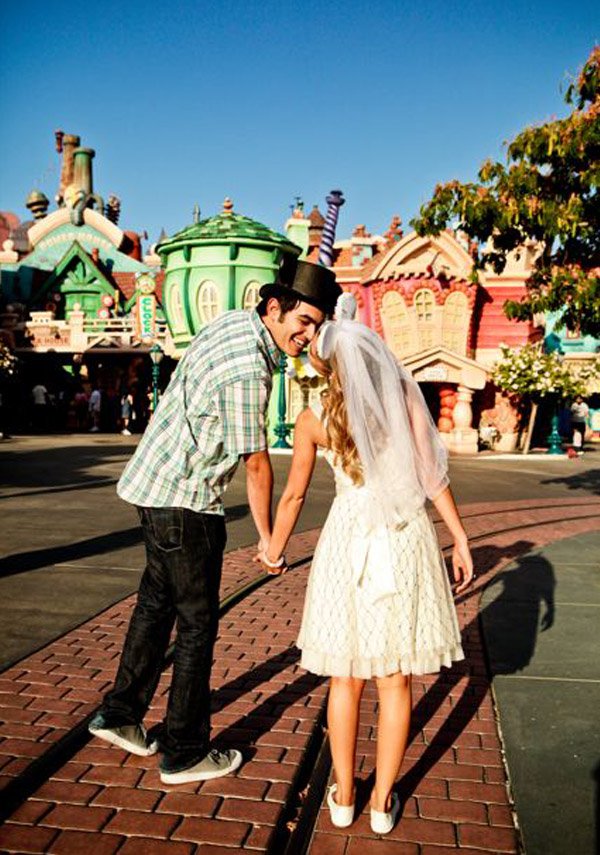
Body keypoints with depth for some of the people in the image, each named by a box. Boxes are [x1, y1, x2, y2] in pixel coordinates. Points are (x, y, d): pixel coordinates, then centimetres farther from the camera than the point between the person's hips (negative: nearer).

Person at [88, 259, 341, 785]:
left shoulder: (235, 322, 3)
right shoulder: (247, 370, -25)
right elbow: (256, 464, -16)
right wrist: (268, 537, -5)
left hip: (155, 484, 10)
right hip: (185, 498, -10)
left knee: (157, 602, 21)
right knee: (197, 623, 3)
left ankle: (120, 715, 35)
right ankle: (184, 753, 18)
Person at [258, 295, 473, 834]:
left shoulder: (314, 417, -2)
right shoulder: (404, 394, -3)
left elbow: (295, 494, 5)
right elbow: (432, 475, -6)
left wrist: (275, 549, 20)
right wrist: (461, 538, 2)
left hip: (349, 540, 0)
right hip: (405, 536, 0)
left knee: (347, 675, 15)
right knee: (395, 678, 12)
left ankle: (343, 795, 28)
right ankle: (384, 802, 25)